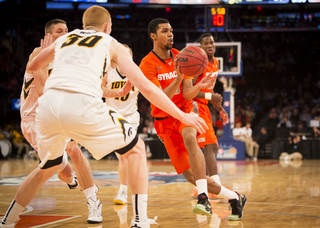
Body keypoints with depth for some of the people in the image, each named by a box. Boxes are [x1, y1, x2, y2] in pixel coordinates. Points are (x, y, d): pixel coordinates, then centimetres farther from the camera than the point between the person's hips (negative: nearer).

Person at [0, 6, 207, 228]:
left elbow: (33, 67, 46)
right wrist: (182, 116, 18)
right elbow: (145, 86, 13)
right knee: (136, 148, 17)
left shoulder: (63, 39, 31)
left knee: (48, 167, 30)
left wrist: (44, 50, 68)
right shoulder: (111, 44, 21)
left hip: (48, 103, 4)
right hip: (82, 103, -4)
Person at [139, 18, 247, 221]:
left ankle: (203, 197, -42)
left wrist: (199, 87, -28)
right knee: (191, 176, -7)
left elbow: (187, 95, -6)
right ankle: (235, 198, 13)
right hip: (165, 121, -1)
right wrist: (179, 77, -37)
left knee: (189, 138, -37)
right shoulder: (147, 65, -11)